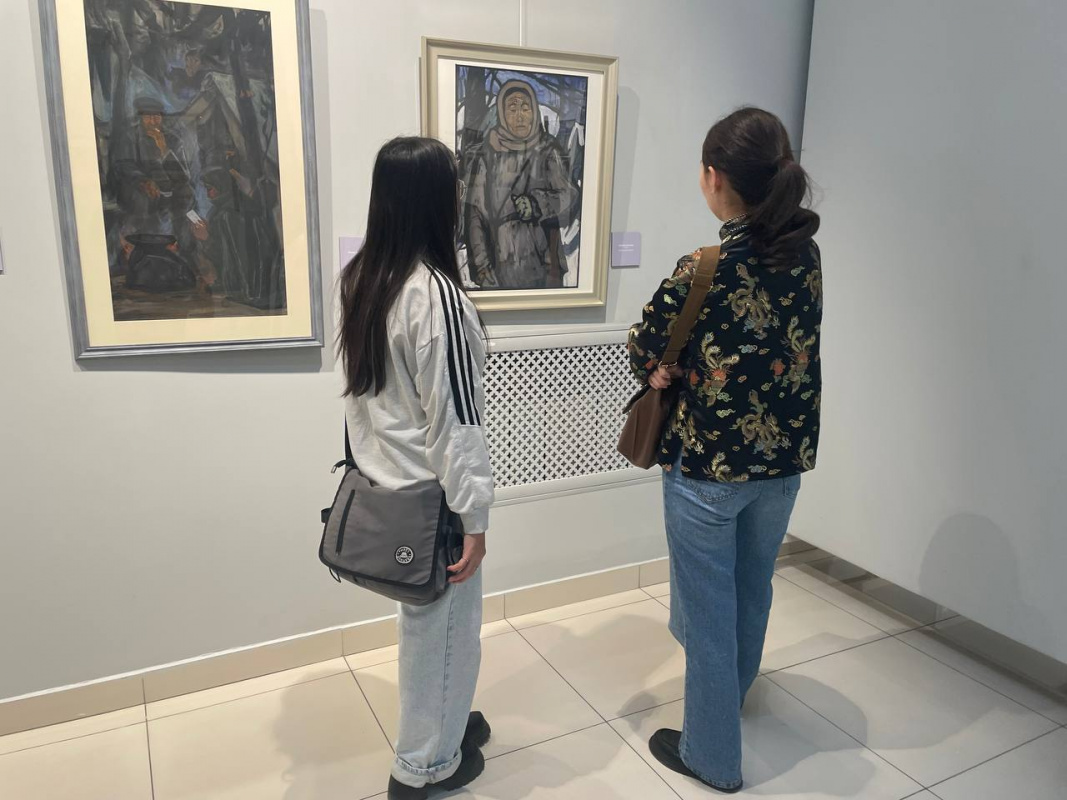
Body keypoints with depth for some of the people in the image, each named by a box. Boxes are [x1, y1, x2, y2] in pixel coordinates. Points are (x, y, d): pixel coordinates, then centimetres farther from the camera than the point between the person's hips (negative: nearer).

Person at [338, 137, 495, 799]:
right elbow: (453, 417, -22)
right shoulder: (436, 292, -24)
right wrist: (473, 515, -15)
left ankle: (442, 721, 44)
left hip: (382, 480, 8)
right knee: (444, 623, 12)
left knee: (424, 618, 24)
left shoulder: (360, 278, 2)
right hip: (428, 492, -8)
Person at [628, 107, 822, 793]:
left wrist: (665, 373, 8)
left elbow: (645, 350, -10)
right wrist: (686, 369, -4)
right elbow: (780, 343, 4)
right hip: (786, 455, 7)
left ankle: (713, 756, 29)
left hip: (709, 464, -6)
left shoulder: (704, 271, -23)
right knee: (753, 586, 26)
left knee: (709, 605, 11)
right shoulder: (806, 255, -3)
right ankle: (731, 691, 54)